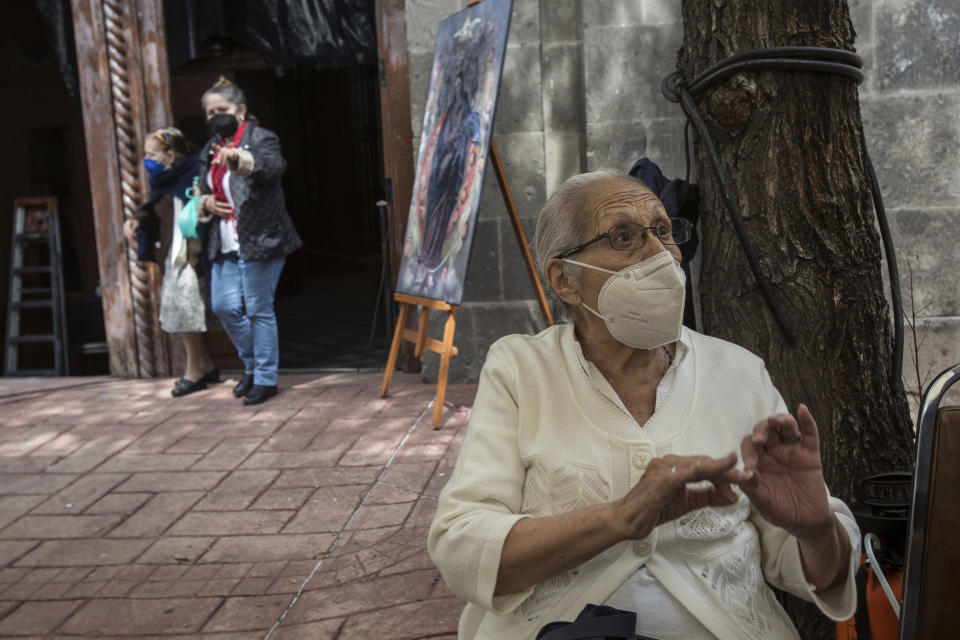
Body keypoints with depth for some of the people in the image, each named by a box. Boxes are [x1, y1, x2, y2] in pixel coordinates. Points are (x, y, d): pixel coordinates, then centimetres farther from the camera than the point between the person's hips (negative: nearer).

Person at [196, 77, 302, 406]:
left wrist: (245, 162, -52)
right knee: (224, 306, 7)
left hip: (260, 241, -7)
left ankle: (265, 378, 11)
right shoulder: (210, 150, 15)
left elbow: (273, 164, -30)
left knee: (259, 309, -3)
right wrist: (206, 202, 2)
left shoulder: (261, 138, -7)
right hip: (225, 243, 7)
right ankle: (252, 366, 27)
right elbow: (203, 189, 27)